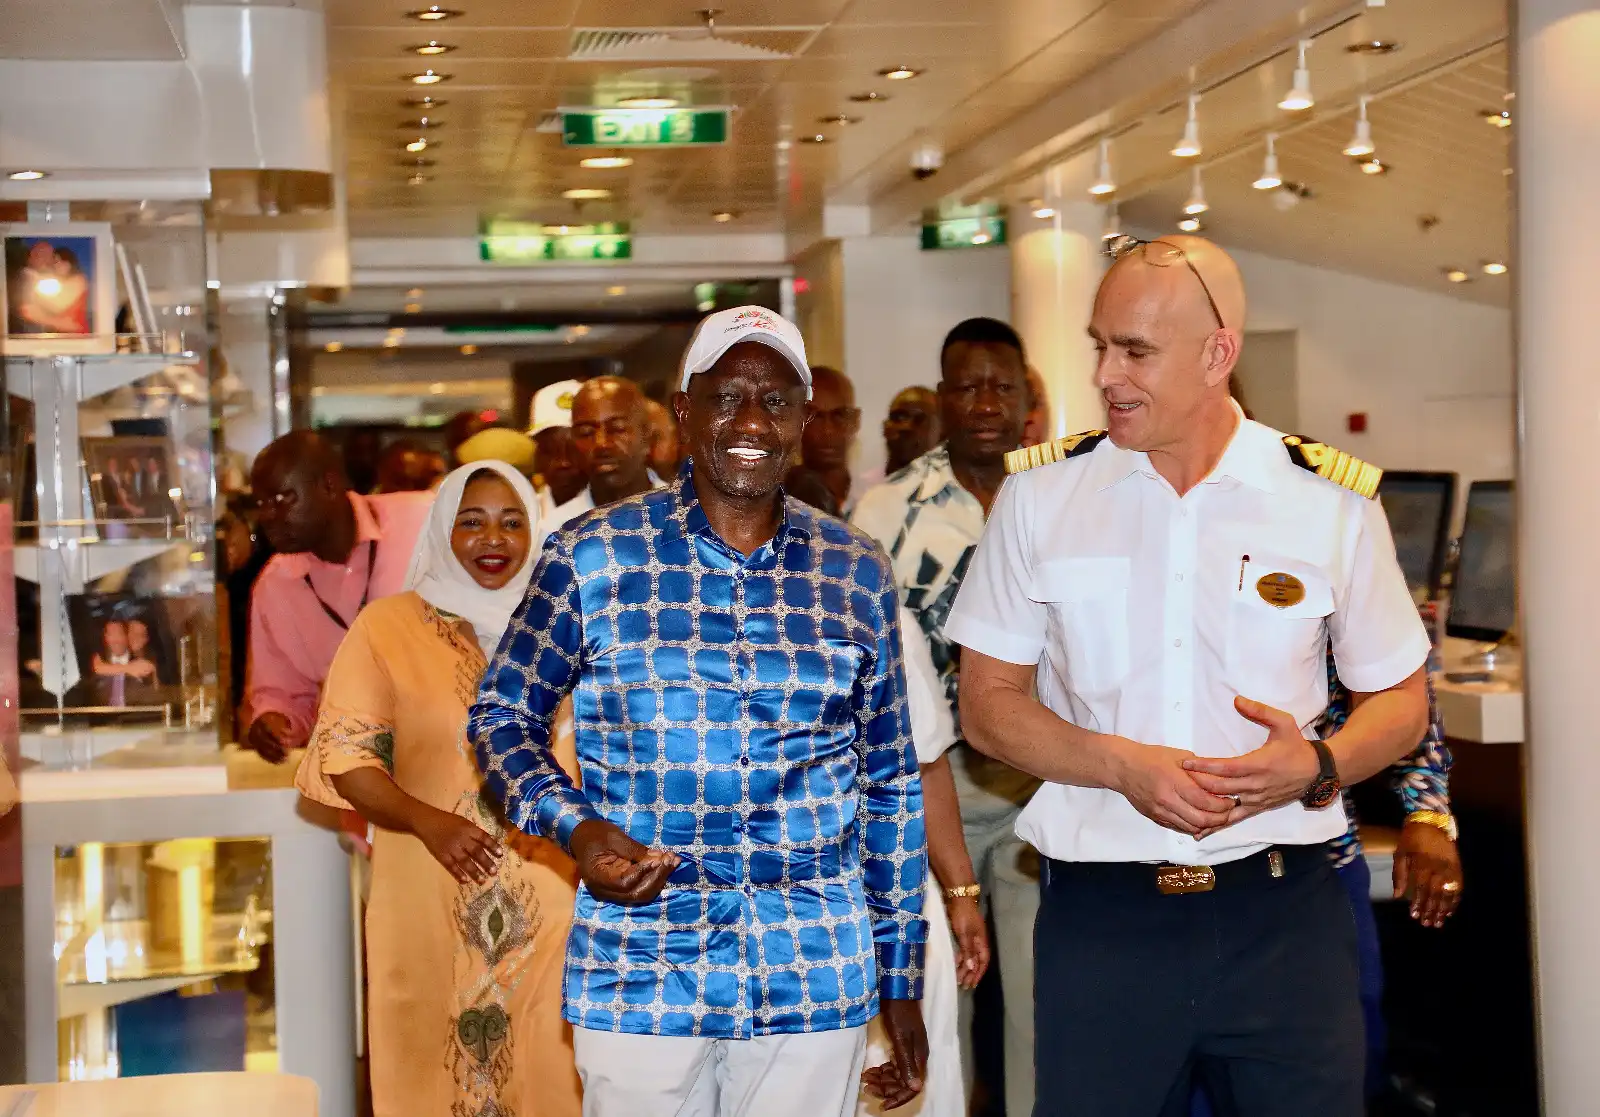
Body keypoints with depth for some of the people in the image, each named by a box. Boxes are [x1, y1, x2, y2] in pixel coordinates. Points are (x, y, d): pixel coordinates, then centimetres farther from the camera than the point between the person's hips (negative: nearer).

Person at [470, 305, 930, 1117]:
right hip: (637, 979, -2)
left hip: (817, 983, 2)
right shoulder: (591, 556, -3)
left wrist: (901, 979, 12)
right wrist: (575, 828, -13)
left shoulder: (857, 576, 4)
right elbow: (503, 714, 6)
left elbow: (890, 784, 10)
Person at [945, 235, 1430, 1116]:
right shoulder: (1041, 494, 1)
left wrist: (1318, 766, -13)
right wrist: (1122, 764, -13)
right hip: (1100, 918, 0)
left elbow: (1399, 698, 9)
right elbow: (987, 705, 3)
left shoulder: (1334, 502, 0)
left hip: (1284, 914, 0)